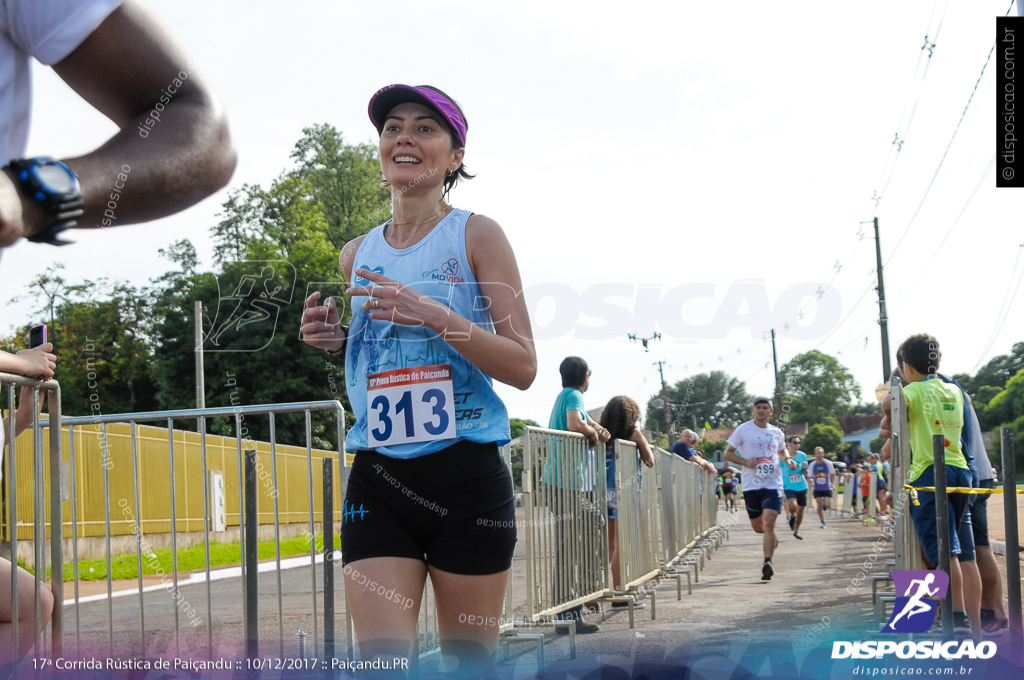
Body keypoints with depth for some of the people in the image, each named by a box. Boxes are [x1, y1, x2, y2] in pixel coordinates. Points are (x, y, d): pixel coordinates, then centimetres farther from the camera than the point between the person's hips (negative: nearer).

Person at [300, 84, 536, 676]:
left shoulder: (477, 236, -1)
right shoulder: (358, 255, 12)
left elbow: (523, 366, -7)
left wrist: (431, 314, -17)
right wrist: (337, 338, 4)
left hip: (467, 476, -3)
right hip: (378, 476, 3)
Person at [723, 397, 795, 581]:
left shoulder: (777, 433, 11)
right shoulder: (743, 430, 1)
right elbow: (728, 453, 4)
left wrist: (787, 459, 8)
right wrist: (746, 462, -12)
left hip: (773, 484, 0)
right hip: (751, 485, 0)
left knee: (769, 522, -17)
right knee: (757, 527, 9)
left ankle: (767, 563, -16)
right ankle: (772, 538, 45)